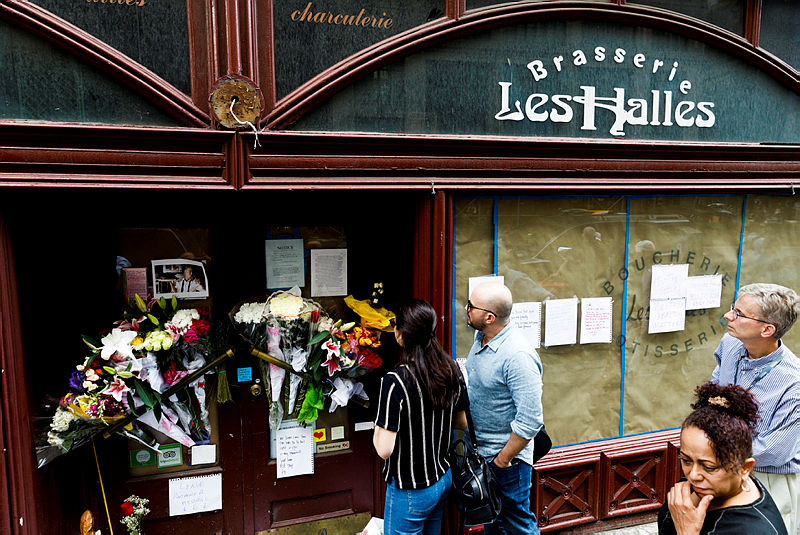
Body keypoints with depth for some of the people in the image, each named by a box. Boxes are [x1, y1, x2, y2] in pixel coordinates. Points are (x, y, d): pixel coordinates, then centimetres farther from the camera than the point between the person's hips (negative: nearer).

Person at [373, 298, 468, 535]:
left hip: (411, 491, -6)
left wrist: (376, 432, -6)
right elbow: (463, 422, 6)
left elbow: (385, 449, -25)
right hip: (443, 478, 7)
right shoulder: (451, 369, -7)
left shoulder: (395, 381, -28)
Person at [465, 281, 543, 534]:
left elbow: (530, 420, -28)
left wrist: (503, 460, -18)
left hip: (508, 459, -8)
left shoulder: (518, 356, -29)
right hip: (480, 454, 8)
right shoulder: (481, 337, 0)